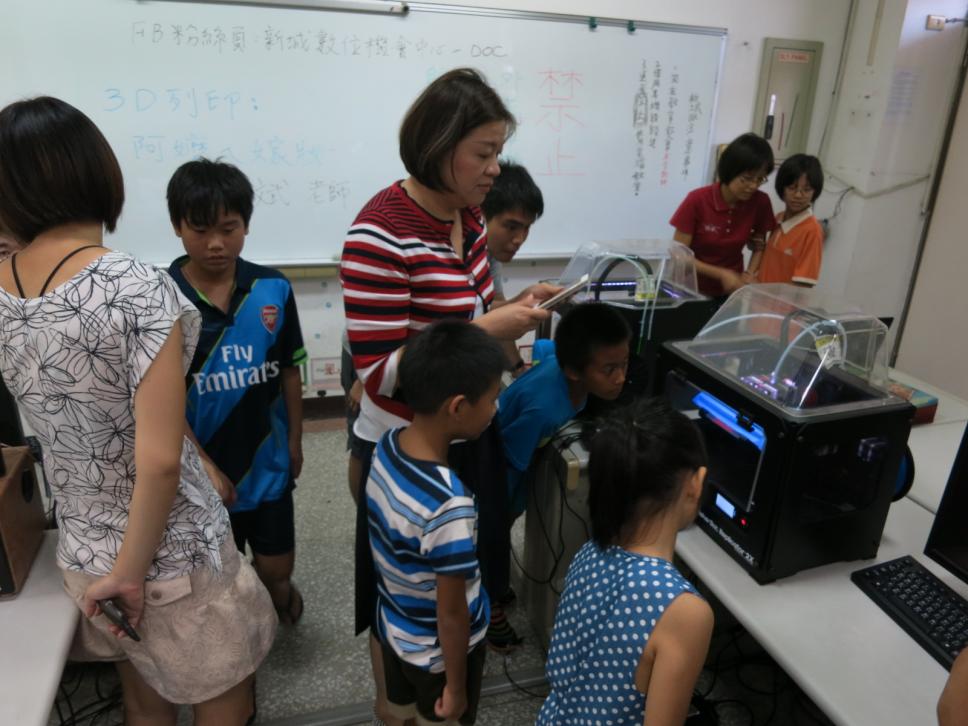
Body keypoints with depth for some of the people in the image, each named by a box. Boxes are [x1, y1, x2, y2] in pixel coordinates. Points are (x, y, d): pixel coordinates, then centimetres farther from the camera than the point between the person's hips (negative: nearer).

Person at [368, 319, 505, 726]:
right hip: (439, 651, -6)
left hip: (393, 627, 6)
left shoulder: (387, 446, -17)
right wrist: (456, 687, -11)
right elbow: (452, 612, -25)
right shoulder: (449, 504, -38)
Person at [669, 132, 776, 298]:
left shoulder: (761, 203, -6)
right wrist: (721, 274, -19)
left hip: (732, 292, 2)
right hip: (694, 291, -2)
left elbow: (759, 248, 7)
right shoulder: (697, 200, -15)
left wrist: (750, 275, -11)